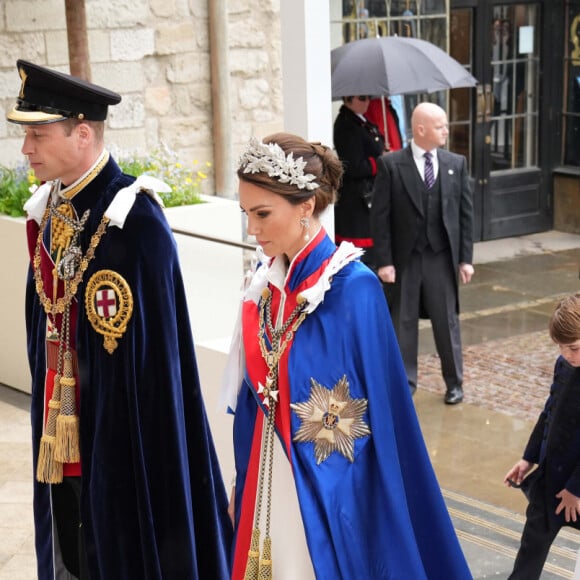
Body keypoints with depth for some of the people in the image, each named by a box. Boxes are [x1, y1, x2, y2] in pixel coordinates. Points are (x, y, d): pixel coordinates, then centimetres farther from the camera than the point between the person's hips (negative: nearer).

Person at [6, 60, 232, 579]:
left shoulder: (132, 218, -18)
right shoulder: (49, 210, 7)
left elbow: (151, 346, -18)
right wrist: (47, 413, 14)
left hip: (121, 432, -7)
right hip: (62, 430, 7)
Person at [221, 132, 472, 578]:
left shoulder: (353, 288, -17)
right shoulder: (266, 280, 2)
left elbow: (380, 410, -14)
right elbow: (253, 392, 9)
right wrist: (244, 483, 12)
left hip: (326, 491, -6)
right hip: (269, 482, 6)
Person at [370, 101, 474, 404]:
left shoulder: (456, 164, 2)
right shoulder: (390, 164, -8)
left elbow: (465, 212, 4)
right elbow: (380, 216, -7)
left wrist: (465, 258, 1)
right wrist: (384, 261, -10)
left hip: (442, 257, 2)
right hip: (404, 258, -2)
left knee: (447, 321, 10)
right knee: (403, 322, 9)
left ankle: (454, 382, 25)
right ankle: (404, 383, 22)